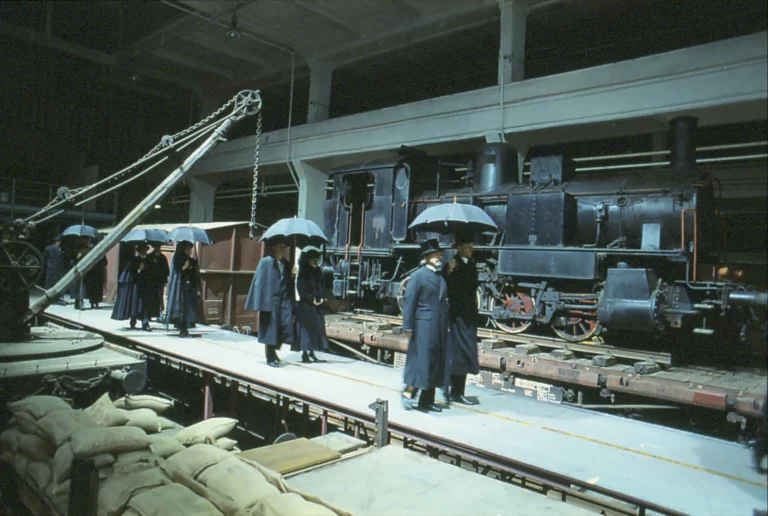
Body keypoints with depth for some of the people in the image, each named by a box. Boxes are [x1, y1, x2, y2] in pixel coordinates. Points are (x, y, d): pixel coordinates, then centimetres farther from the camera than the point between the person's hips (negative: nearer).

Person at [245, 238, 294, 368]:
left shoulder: (286, 264, 11)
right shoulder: (265, 262, -3)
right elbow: (259, 282, -5)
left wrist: (290, 301, 5)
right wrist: (260, 305, -10)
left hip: (285, 300, 5)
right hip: (271, 300, -4)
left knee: (286, 327, -1)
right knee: (271, 329, 1)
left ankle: (273, 350, 24)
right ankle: (270, 358, 14)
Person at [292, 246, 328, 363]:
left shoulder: (317, 272, 11)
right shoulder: (303, 274, -7)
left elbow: (322, 287, 13)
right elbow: (301, 289, -11)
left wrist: (321, 298, -2)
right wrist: (312, 300, -15)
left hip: (318, 305, 6)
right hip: (306, 305, -6)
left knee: (317, 328, 7)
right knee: (306, 328, -3)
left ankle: (312, 352, 17)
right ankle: (304, 353, 5)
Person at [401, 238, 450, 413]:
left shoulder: (442, 277, 14)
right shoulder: (418, 276, -6)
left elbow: (444, 300, 15)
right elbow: (409, 303, -10)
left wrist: (446, 325, 11)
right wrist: (408, 327, -14)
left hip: (440, 328, 7)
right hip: (423, 326, -7)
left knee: (436, 363, 10)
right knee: (422, 360, -4)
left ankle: (427, 401, 20)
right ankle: (408, 392, 13)